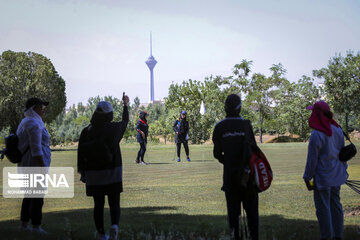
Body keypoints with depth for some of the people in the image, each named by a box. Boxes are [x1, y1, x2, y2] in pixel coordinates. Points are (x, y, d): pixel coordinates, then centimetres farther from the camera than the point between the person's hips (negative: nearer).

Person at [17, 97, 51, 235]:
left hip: (26, 164, 10)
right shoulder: (34, 123, -15)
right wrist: (43, 168, -20)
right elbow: (36, 149, -21)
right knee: (38, 195, -4)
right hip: (36, 164, -10)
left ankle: (24, 224, 20)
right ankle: (36, 226, -1)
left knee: (29, 194, 15)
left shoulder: (25, 122, 15)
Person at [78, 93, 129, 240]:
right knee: (114, 204, 6)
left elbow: (81, 154, -4)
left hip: (93, 173, 1)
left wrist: (82, 172, 6)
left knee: (98, 204, 10)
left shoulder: (86, 132, -5)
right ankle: (114, 225, -19)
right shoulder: (114, 128, -5)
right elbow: (125, 121, 18)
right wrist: (125, 105, 34)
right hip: (113, 173, 0)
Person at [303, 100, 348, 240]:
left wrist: (307, 178, -7)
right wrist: (343, 170, 23)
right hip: (336, 175, 8)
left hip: (322, 178, -8)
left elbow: (312, 159, -16)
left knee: (323, 207, 1)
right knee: (335, 204, 16)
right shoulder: (338, 130, 3)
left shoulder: (316, 135, -20)